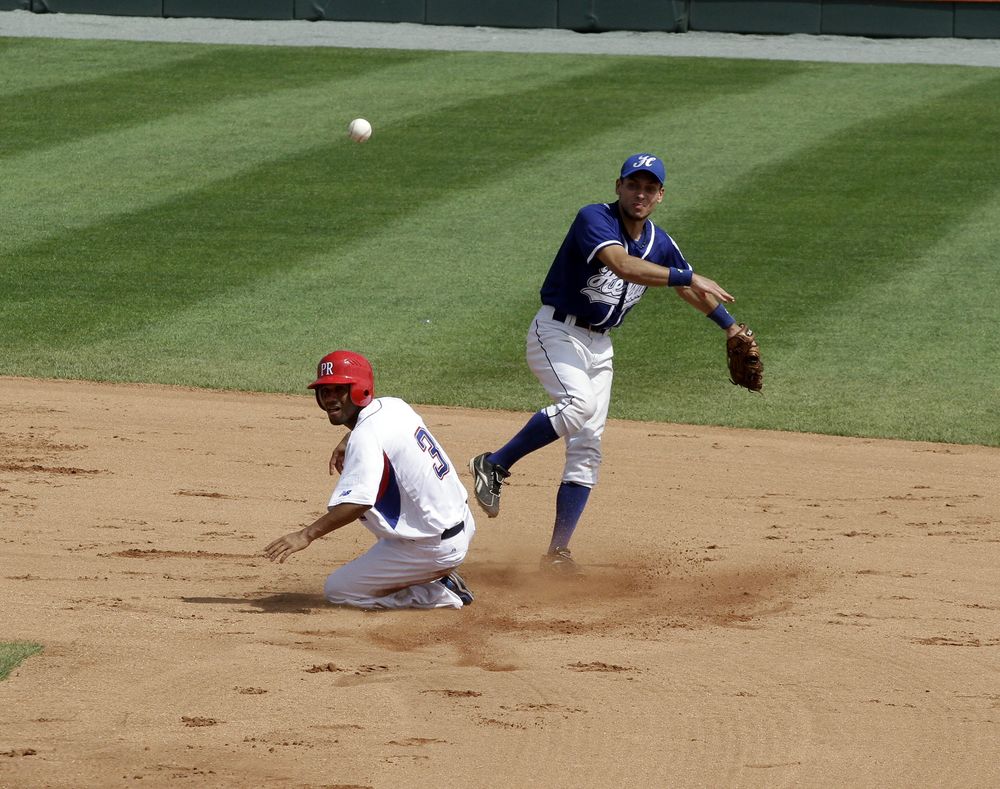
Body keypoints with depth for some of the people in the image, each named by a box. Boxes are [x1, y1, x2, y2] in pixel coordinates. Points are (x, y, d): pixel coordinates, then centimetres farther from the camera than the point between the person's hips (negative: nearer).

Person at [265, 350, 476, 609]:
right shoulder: (394, 405, 7)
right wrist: (347, 441, 23)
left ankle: (440, 595, -2)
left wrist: (306, 535, -34)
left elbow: (358, 502, -34)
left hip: (435, 547, -9)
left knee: (337, 590, 1)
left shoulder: (366, 436, -21)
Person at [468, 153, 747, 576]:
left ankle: (557, 553, 6)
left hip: (599, 345, 7)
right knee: (580, 404, -33)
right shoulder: (594, 219, -19)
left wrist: (731, 327, 13)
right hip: (557, 332, -7)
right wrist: (689, 277, -40)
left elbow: (690, 288, 20)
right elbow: (622, 265, -36)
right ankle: (494, 465, -17)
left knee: (587, 447, 2)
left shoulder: (658, 243, 4)